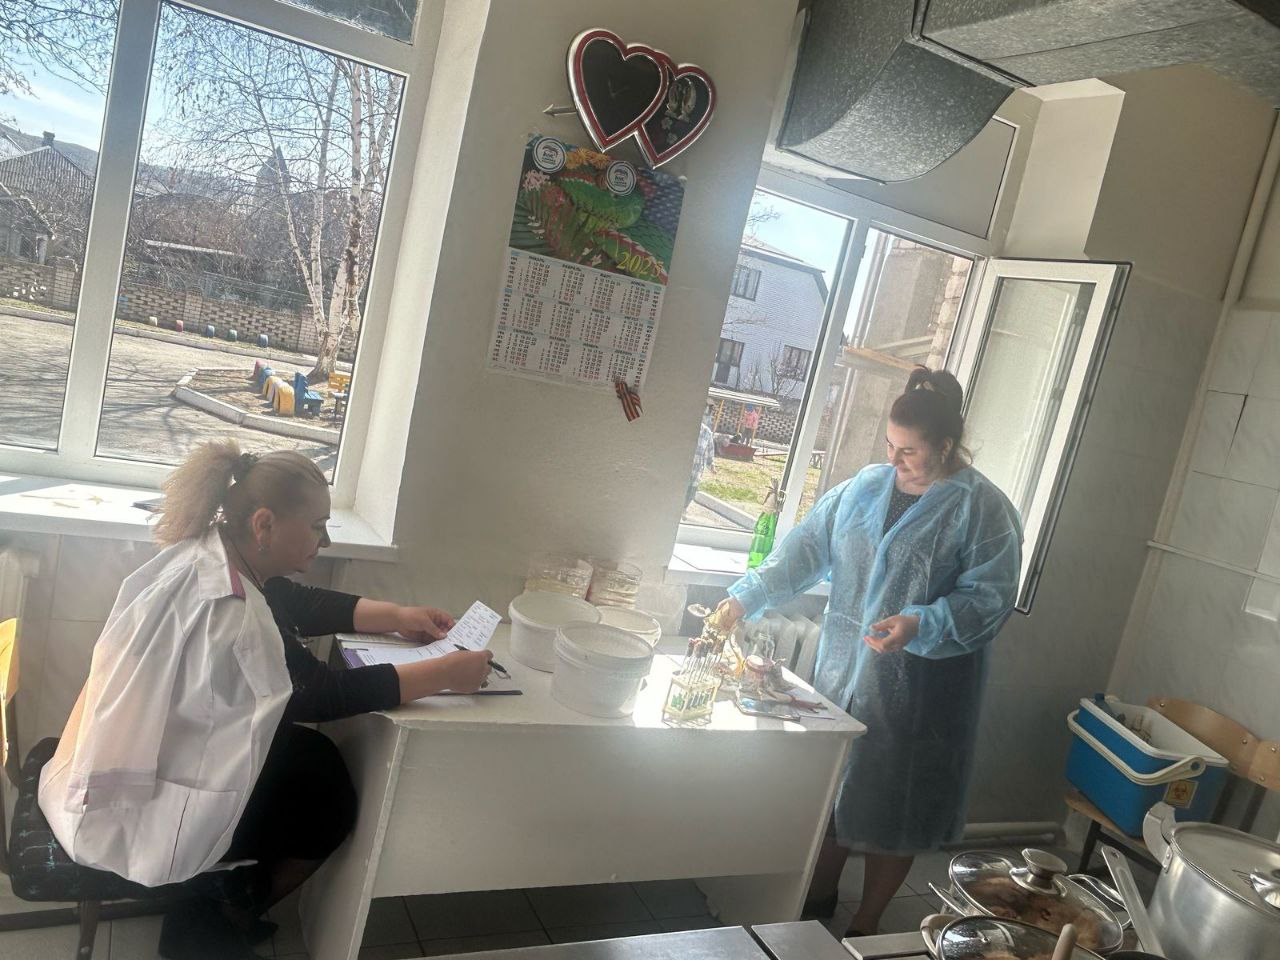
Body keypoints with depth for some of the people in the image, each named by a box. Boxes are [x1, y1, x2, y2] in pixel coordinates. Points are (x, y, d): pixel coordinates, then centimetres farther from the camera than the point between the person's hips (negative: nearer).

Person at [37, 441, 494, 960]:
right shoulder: (225, 610, -33)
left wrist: (399, 617, 2)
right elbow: (325, 695, -26)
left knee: (313, 759, 12)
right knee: (330, 800, 4)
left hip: (141, 762, 8)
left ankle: (216, 902, 24)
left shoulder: (208, 556, -6)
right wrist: (446, 674, -21)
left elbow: (303, 604, 7)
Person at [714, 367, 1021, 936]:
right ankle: (819, 903, 39)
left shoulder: (983, 510, -10)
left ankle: (865, 928, 30)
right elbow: (806, 550, 6)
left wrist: (922, 624, -29)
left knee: (891, 806, 8)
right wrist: (747, 596, -3)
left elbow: (990, 597, -15)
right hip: (842, 673, 5)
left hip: (914, 689, -5)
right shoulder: (866, 486, 5)